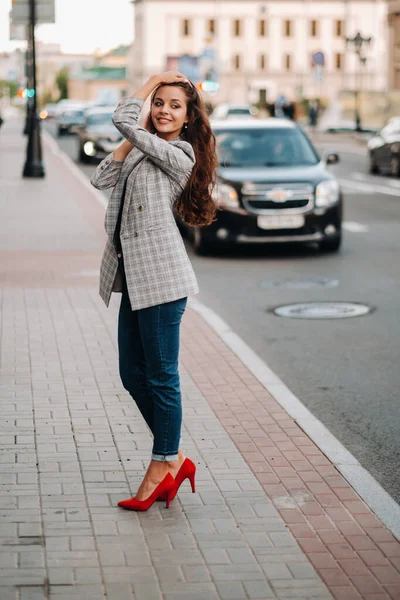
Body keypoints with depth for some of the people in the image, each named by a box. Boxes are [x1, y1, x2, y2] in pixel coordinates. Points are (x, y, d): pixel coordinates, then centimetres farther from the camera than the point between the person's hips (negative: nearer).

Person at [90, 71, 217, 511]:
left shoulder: (178, 156, -9)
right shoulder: (143, 152, 18)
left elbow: (122, 118, -13)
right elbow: (102, 178, 8)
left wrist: (153, 78, 2)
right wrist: (145, 111, 9)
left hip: (161, 276, -9)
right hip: (135, 277, 9)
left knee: (160, 376, -1)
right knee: (133, 376, 11)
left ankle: (163, 467, 11)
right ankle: (175, 458, 22)